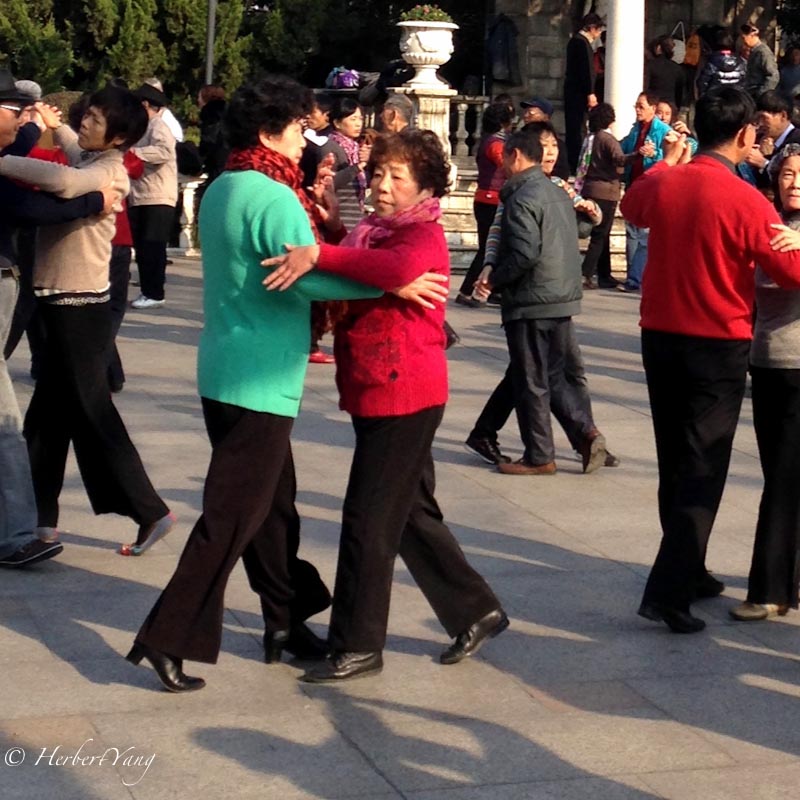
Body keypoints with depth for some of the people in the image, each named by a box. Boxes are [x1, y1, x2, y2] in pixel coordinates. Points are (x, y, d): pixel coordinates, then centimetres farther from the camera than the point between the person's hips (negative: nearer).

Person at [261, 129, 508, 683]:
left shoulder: (424, 236, -13)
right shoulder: (372, 232, 16)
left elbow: (401, 268, -36)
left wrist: (320, 255, -40)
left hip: (404, 396, -10)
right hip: (375, 396, 10)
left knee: (369, 519, -4)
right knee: (411, 513, 17)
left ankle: (359, 646, 6)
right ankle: (476, 612, 28)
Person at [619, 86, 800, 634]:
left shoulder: (662, 184, -2)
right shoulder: (746, 202, -18)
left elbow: (632, 207, 24)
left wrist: (667, 164, 37)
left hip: (661, 338, 6)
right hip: (718, 347, -6)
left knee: (675, 464, 17)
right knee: (703, 471, -1)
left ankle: (689, 572, 30)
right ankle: (668, 592, -7)